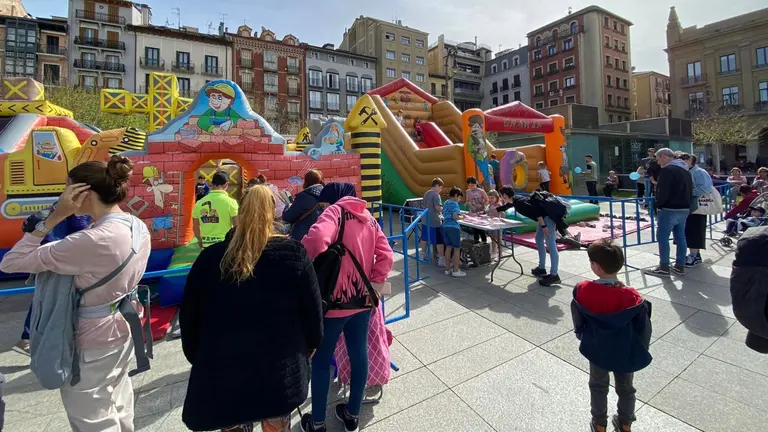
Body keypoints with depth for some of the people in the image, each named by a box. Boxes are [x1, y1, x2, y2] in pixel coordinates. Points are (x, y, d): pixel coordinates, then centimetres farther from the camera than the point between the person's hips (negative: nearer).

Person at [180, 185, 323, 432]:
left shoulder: (210, 258, -7)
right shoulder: (294, 254, -12)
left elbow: (188, 318, 2)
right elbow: (312, 311, -6)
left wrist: (199, 359, 17)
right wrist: (310, 345, 12)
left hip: (222, 374, 1)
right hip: (281, 373, -1)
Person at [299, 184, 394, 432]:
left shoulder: (335, 211, -10)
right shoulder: (369, 218, 9)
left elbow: (317, 239, -31)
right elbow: (386, 255, 1)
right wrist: (375, 283, 3)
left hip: (335, 299, -6)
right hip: (362, 298, 6)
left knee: (321, 359, 12)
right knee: (359, 353, 18)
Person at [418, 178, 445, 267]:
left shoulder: (426, 193, 10)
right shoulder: (436, 194, -15)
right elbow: (438, 208, -21)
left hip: (426, 220, 8)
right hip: (435, 221, -8)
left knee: (425, 238, 20)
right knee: (439, 241, -1)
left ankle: (423, 254, 35)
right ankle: (441, 260, 1)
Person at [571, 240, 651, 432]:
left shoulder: (582, 290, -24)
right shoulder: (631, 296, -26)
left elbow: (578, 323, -8)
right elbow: (643, 329, -13)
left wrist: (583, 338, 12)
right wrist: (641, 351, 6)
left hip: (597, 350, 0)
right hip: (626, 353, 0)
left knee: (598, 387, 23)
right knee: (626, 388, 26)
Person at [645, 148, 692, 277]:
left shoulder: (667, 169, -14)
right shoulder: (685, 170, 17)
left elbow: (662, 191, -20)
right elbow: (690, 190, 21)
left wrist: (658, 205, -6)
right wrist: (686, 204, 21)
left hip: (669, 209, -9)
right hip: (684, 209, 9)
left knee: (663, 238, -3)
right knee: (680, 237, 13)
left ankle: (664, 268, 1)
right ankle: (680, 266, 19)